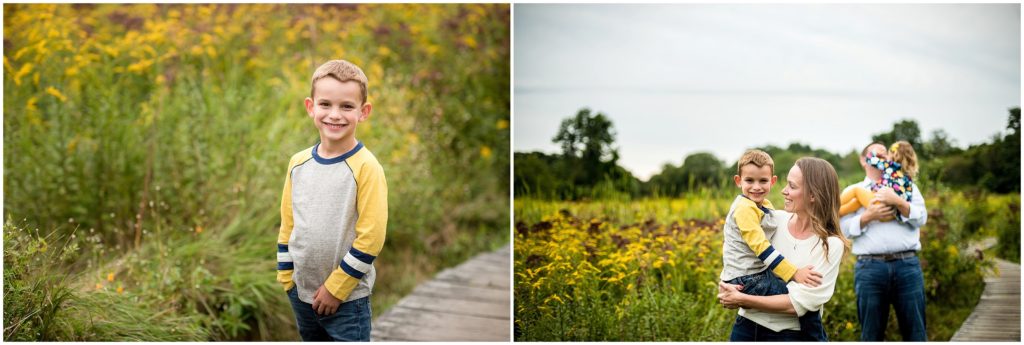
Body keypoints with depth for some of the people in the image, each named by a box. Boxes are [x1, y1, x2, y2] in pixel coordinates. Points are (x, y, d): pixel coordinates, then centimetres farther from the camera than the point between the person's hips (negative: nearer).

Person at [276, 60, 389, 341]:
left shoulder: (366, 168, -16)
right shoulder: (299, 163, 2)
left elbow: (371, 237, -18)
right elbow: (288, 223, 11)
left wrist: (336, 288, -15)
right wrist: (286, 276, 7)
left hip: (347, 298, -6)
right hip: (301, 292, 6)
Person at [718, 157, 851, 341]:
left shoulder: (831, 245, -13)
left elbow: (799, 303, -18)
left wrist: (742, 300, -20)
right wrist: (726, 287, -13)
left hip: (794, 335, -4)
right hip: (747, 327, 4)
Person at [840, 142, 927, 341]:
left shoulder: (907, 186, 20)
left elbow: (921, 218, 5)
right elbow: (844, 228, 5)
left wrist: (898, 202, -9)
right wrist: (869, 215, -8)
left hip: (907, 264, 1)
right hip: (869, 267, -1)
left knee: (915, 331, 0)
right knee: (871, 333, 2)